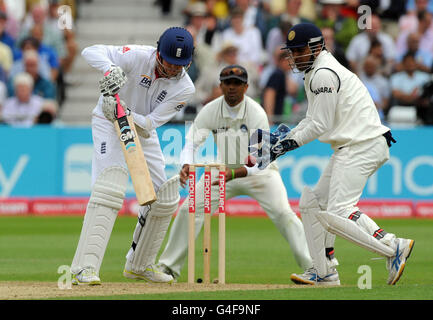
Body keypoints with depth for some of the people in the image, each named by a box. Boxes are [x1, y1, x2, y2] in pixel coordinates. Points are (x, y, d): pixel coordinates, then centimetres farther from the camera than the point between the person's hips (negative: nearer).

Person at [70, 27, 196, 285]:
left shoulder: (185, 88, -15)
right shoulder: (138, 57, -24)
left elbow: (150, 124, -21)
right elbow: (91, 51, -27)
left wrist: (126, 114, -40)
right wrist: (110, 68, -46)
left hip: (143, 133, 6)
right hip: (109, 125, -6)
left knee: (164, 198, 5)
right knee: (109, 190, -24)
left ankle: (139, 265, 24)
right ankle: (85, 268, -30)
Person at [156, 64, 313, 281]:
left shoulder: (256, 113, -25)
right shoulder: (210, 111, -15)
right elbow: (192, 143, -18)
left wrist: (235, 173, -47)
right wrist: (186, 165, -41)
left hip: (257, 172, -4)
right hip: (224, 170, 4)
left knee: (282, 213, -23)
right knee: (189, 210, -6)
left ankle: (311, 267, -16)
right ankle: (168, 266, 7)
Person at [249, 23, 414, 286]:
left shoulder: (324, 74, -13)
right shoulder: (316, 72, 20)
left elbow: (321, 124, -15)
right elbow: (313, 120, 24)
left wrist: (290, 143, -6)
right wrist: (285, 137, 12)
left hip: (362, 147, -11)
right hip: (350, 148, 11)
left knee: (336, 214, -19)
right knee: (312, 203, 14)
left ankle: (393, 247, -17)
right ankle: (325, 273, 17)